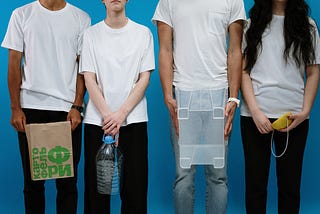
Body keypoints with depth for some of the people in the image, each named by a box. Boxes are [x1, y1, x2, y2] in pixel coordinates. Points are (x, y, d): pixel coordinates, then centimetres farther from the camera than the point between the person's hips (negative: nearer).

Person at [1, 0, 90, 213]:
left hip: (67, 108, 0)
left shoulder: (81, 18, 7)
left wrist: (77, 107, -5)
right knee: (32, 179, 7)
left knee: (67, 181, 3)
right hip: (31, 107, 0)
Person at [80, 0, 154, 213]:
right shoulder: (91, 34, 7)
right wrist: (107, 114, -12)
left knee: (135, 186, -1)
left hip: (133, 119, 0)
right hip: (97, 120, 0)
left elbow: (144, 78, 1)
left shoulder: (143, 33, 7)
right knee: (96, 185, 3)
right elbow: (89, 79, 1)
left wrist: (121, 113, -10)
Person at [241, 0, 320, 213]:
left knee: (290, 184, 4)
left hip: (293, 116, 1)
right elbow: (243, 70, 2)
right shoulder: (253, 23, 7)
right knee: (255, 182, 4)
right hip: (255, 115, -1)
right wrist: (255, 111, -10)